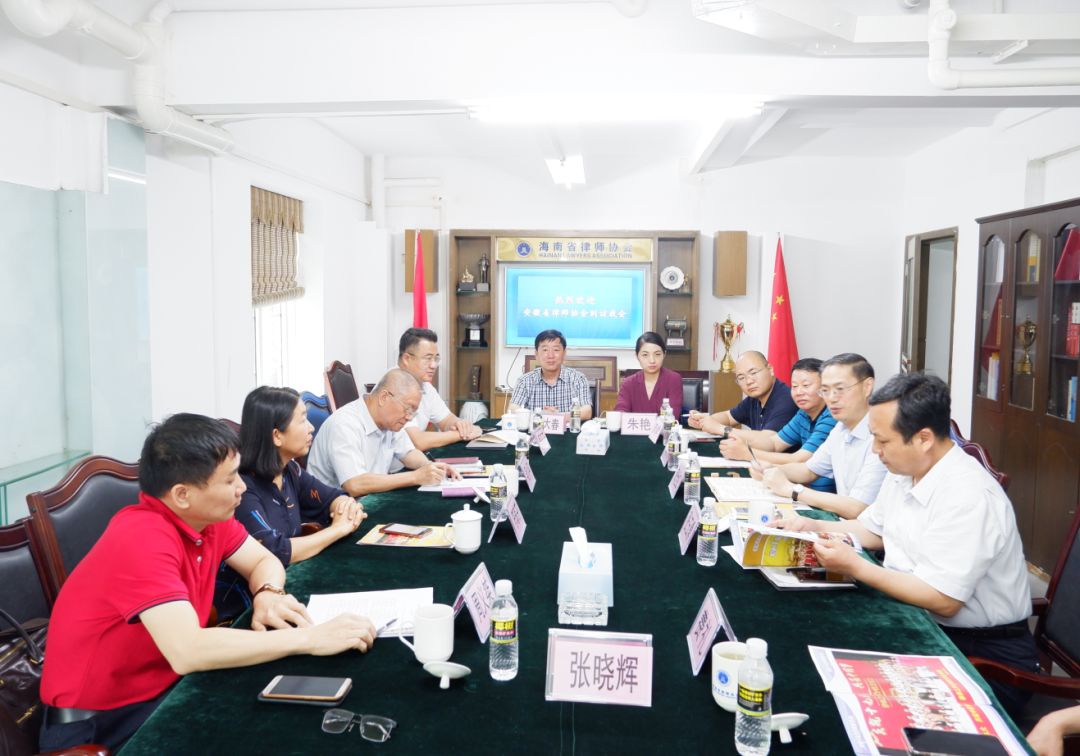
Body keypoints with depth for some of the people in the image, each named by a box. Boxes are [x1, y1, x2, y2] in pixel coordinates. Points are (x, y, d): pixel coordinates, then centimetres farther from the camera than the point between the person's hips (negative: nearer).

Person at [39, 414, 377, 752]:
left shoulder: (204, 516, -5)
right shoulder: (144, 540, -29)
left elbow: (263, 560, 9)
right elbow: (187, 652, -38)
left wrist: (268, 595, -14)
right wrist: (310, 638, -32)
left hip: (164, 686, 7)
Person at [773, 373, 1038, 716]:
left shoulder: (968, 496, -25)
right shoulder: (903, 471, 3)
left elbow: (942, 601, -27)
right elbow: (872, 530, 18)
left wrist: (855, 567, -22)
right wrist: (813, 526, 3)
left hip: (982, 653, -8)